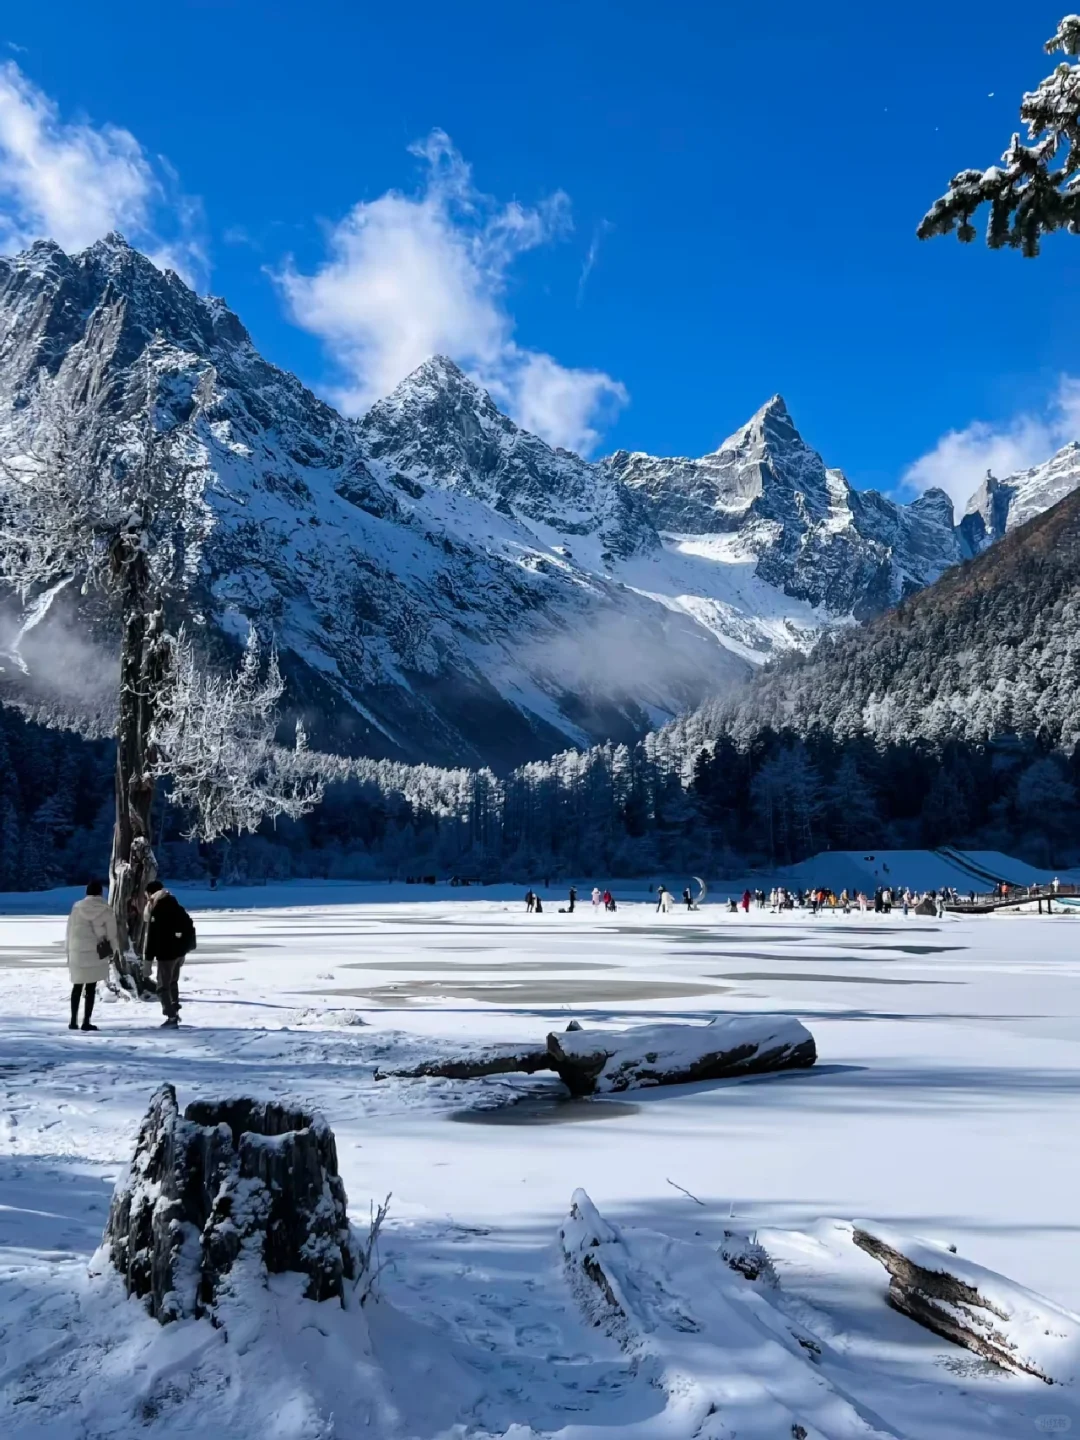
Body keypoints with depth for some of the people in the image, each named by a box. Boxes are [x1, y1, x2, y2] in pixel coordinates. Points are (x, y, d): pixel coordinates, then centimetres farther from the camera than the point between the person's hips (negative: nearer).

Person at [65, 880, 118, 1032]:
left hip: (77, 952, 2)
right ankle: (86, 1022, 2)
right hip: (96, 954, -2)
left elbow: (70, 931, 4)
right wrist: (112, 950, 12)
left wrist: (69, 950, 12)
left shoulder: (77, 907, -1)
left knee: (77, 987, 15)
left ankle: (74, 1021, 16)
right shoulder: (105, 910, -6)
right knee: (90, 988, 4)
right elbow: (112, 933, -2)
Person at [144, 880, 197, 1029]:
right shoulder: (175, 906, 9)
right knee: (173, 981, 24)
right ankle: (175, 1012, 29)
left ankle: (171, 1017, -5)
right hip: (180, 951, 8)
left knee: (163, 986, 0)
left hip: (167, 953, -8)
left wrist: (149, 958, -13)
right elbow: (188, 926, 15)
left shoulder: (156, 911, -15)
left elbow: (152, 937, -16)